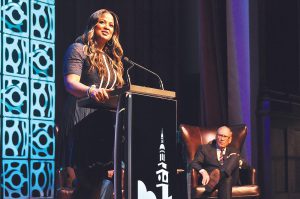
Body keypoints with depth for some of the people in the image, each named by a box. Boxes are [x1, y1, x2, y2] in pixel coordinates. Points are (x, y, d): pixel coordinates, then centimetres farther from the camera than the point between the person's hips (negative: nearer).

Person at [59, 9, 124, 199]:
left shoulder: (113, 59, 24)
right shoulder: (78, 49, 2)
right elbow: (70, 83, -14)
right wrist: (91, 91, -35)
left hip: (107, 124, 7)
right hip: (84, 124, -7)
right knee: (89, 181, -14)